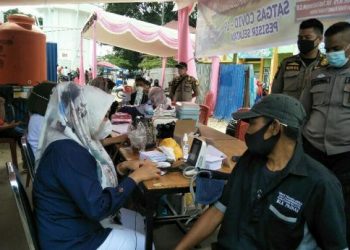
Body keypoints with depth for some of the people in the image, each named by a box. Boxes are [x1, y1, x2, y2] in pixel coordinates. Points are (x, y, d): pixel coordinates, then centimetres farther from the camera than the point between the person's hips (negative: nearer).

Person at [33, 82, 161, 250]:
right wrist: (136, 177, -22)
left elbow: (95, 177, 11)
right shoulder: (67, 152, -29)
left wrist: (123, 167, -4)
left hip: (76, 225, 9)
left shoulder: (75, 141, 0)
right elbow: (98, 208, -32)